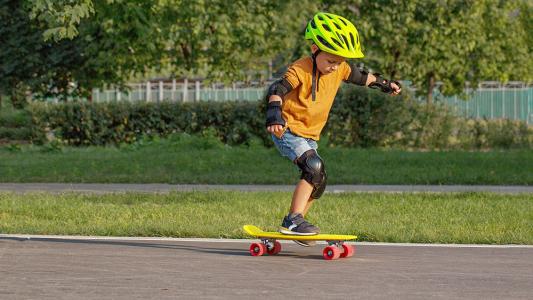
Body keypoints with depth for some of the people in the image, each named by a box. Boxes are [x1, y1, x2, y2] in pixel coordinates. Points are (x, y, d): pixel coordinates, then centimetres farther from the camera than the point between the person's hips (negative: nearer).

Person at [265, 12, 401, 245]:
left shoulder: (340, 69, 2)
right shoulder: (301, 70, -20)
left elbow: (359, 76, 23)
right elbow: (277, 90, -31)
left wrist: (383, 84, 36)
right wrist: (274, 114, -48)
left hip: (310, 136, 8)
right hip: (288, 130, -8)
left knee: (318, 181, 8)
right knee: (314, 167, -27)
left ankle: (295, 223, 20)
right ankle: (293, 220, -27)